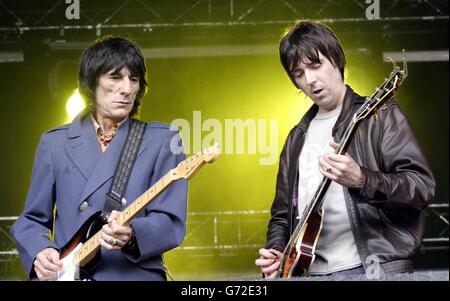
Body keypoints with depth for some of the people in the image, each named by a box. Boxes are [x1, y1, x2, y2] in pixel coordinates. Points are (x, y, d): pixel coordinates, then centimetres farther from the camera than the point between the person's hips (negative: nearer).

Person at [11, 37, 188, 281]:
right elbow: (31, 220, 18)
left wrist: (131, 236, -18)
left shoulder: (162, 141, 7)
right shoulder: (55, 143, 14)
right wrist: (39, 251, -2)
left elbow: (171, 222, 0)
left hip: (135, 273, -2)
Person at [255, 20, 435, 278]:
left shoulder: (379, 115, 2)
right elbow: (282, 214, 25)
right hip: (309, 271, 5)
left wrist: (361, 180, -22)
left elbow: (423, 187, -8)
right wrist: (276, 252, 6)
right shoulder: (298, 138, 20)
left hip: (374, 268, -5)